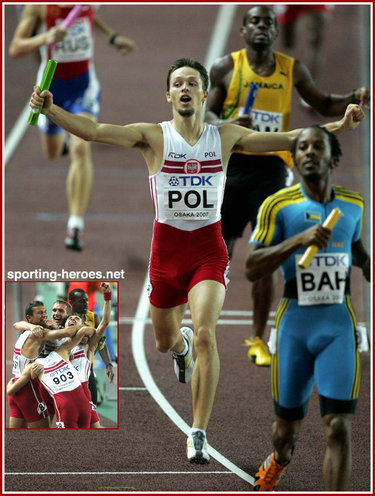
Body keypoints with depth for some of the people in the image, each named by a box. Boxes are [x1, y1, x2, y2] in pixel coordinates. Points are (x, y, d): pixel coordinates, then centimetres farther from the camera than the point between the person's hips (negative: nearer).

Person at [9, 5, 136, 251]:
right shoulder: (38, 4, -19)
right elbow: (15, 49, -22)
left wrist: (113, 36, 13)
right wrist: (46, 38, -39)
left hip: (84, 85, 0)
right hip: (52, 84, 0)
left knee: (81, 149, -22)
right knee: (53, 153, 22)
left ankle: (76, 226, -22)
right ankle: (62, 137, 64)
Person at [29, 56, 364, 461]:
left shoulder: (225, 137, 1)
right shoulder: (153, 136, -5)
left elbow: (287, 139, -1)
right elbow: (95, 131, -16)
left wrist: (339, 127, -12)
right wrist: (51, 111, -32)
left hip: (209, 249, -1)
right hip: (167, 248, 1)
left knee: (205, 334, -21)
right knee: (165, 343, 16)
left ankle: (198, 434, -14)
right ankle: (182, 345, 58)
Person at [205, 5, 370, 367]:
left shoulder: (292, 70, 6)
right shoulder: (225, 68, 0)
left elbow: (323, 105, 16)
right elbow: (207, 114, 2)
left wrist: (354, 100, -3)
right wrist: (227, 124, -20)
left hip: (271, 165, 1)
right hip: (231, 164, -1)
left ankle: (258, 338, 9)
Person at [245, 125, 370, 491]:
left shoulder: (353, 206, 7)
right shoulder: (278, 206, -5)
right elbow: (252, 268, -10)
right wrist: (298, 240, -20)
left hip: (339, 324, 1)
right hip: (294, 324, -1)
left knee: (338, 427, -11)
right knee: (287, 429, 11)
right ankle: (277, 464, 47)